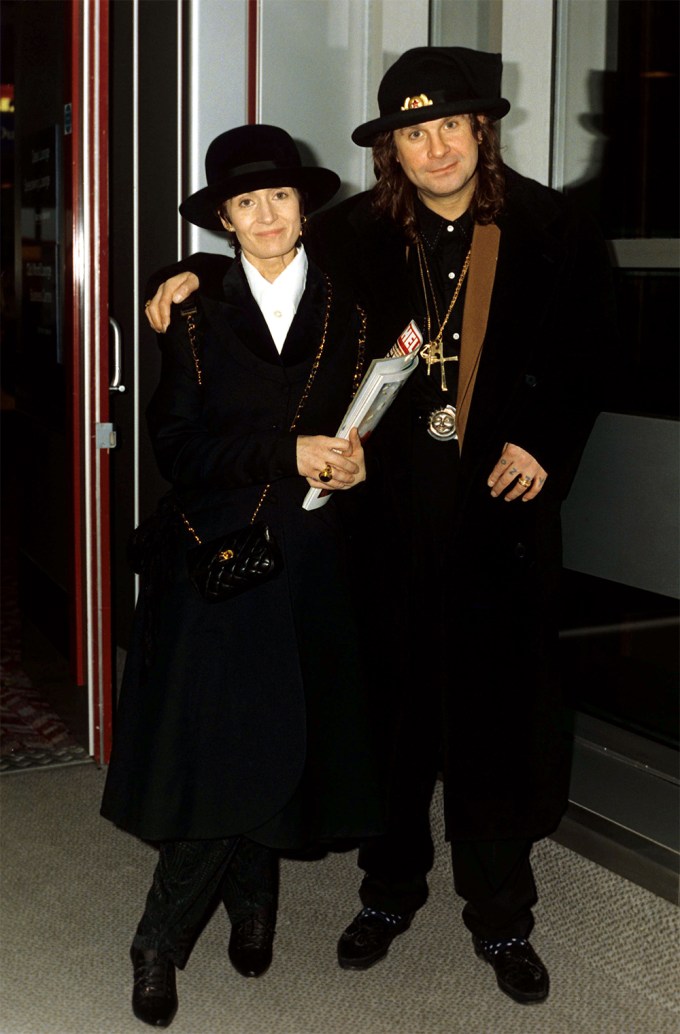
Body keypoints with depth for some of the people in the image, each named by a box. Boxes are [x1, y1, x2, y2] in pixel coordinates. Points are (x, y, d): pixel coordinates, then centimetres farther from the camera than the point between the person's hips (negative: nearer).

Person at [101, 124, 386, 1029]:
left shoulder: (347, 314, 7)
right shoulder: (197, 317, 3)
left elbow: (373, 426, 12)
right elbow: (178, 446, -5)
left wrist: (354, 461, -10)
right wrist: (286, 453, -16)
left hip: (308, 560, 2)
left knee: (283, 740, 4)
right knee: (215, 744, -3)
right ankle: (159, 948, 13)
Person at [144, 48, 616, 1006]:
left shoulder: (550, 229, 1)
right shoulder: (363, 231, 3)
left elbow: (586, 351, 7)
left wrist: (544, 443, -5)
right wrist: (197, 274, -2)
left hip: (501, 504, -1)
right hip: (391, 504, 1)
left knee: (498, 710, 4)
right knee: (394, 707, 10)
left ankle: (502, 917, 22)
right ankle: (391, 885, 32)